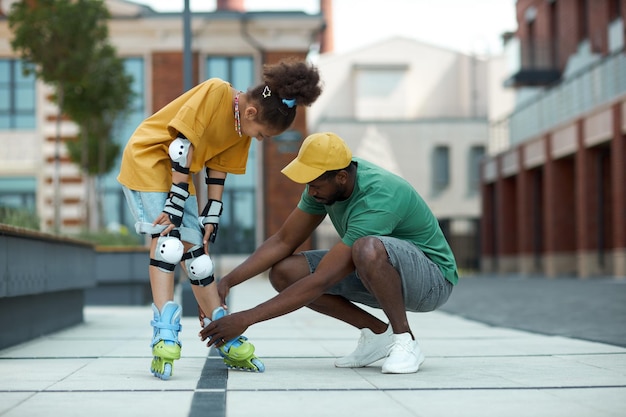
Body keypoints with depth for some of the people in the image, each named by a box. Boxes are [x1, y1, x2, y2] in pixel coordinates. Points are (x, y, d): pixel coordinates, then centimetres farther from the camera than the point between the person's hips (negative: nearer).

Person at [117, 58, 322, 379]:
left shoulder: (243, 130, 0)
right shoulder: (217, 92, -24)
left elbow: (218, 169, 5)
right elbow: (182, 144, -25)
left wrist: (211, 217, 0)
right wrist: (175, 203, -25)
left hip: (180, 173, 7)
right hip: (147, 158, -7)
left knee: (196, 250, 5)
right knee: (168, 240, -20)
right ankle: (164, 337, -23)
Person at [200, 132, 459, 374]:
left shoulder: (376, 201, -34)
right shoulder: (324, 182, -9)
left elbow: (320, 281, -35)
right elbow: (283, 242, -1)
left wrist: (247, 318, -34)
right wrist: (229, 281, -15)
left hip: (432, 277, -8)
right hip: (378, 275, 8)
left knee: (368, 248, -42)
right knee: (284, 272, -10)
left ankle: (405, 342, -18)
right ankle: (378, 334, 0)